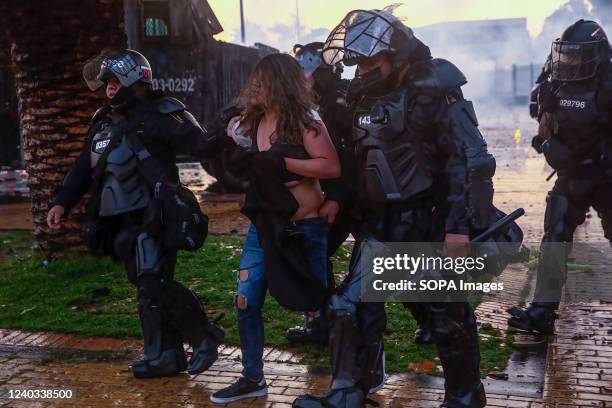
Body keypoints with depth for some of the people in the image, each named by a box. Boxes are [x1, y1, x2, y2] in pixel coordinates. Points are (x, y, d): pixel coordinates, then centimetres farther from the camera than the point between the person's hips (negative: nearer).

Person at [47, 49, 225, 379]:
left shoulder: (160, 115, -9)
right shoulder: (105, 120, 16)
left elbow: (200, 145, -18)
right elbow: (85, 165, 20)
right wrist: (62, 202, 14)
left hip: (150, 218, -8)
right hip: (122, 221, 8)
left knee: (154, 283, -15)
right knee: (146, 287, 11)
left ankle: (205, 335, 3)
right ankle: (166, 356, 20)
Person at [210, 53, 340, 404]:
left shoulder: (304, 121, -14)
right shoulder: (254, 122, 7)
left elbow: (332, 167, -23)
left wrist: (283, 163, -23)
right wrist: (232, 142, 4)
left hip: (304, 227, -6)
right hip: (264, 225, 7)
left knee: (319, 305, 4)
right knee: (246, 302, 5)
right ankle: (253, 378, 20)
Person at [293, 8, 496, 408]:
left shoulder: (433, 93, -14)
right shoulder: (364, 96, 7)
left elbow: (471, 160, -18)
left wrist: (461, 225, -22)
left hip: (431, 221, -6)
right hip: (381, 222, 6)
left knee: (448, 312, 7)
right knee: (353, 303, -1)